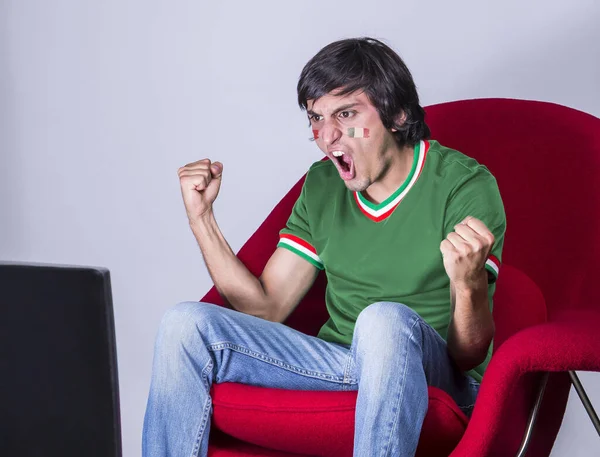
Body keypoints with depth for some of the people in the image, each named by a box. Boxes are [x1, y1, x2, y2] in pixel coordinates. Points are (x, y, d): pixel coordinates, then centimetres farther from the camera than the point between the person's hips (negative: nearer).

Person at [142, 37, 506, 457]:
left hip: (438, 378, -5)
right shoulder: (323, 185, 8)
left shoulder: (465, 186, -12)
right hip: (338, 364, 5)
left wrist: (468, 283, -36)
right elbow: (267, 307, 8)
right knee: (187, 325, -11)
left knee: (386, 320, -38)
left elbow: (469, 356, -14)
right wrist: (201, 217, 1)